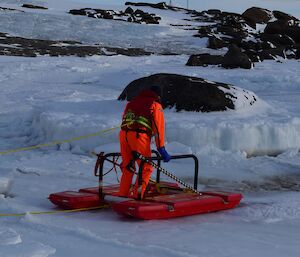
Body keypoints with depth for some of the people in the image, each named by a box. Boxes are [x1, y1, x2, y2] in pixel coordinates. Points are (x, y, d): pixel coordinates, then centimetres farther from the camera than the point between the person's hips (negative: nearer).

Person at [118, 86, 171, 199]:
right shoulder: (155, 105, 9)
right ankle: (136, 196, 1)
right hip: (139, 136, -6)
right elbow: (158, 128, 1)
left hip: (123, 134, 6)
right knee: (146, 168, 6)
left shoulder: (132, 101, 28)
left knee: (127, 167, 20)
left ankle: (122, 195, 20)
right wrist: (161, 149, 0)